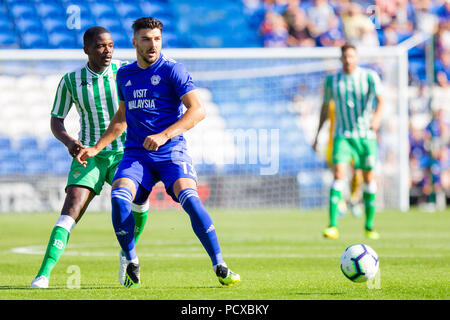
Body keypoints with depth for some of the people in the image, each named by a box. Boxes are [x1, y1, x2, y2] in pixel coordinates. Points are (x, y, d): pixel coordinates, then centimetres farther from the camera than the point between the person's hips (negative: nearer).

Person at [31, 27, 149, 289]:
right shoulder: (71, 81, -1)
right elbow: (56, 120, 6)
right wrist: (69, 141, -15)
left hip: (123, 153, 0)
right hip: (89, 156, 0)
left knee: (140, 201, -24)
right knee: (71, 211, -19)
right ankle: (44, 274, -25)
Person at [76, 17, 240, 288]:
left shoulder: (172, 70, -4)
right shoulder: (124, 75, 14)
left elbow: (198, 110, -13)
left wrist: (164, 135, -23)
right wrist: (96, 148, 19)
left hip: (171, 151, -4)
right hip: (136, 153, 4)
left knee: (190, 199, -26)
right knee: (119, 197, -23)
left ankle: (220, 266, -16)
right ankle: (132, 263, -4)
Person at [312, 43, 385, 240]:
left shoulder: (370, 77, -3)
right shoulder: (332, 80, 4)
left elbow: (380, 100, -17)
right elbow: (325, 106, 16)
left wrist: (377, 117, -38)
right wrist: (317, 135, 16)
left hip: (366, 135, 0)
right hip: (343, 136, 0)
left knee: (369, 178, 6)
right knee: (339, 174, -17)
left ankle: (369, 226, 22)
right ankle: (333, 227, -23)